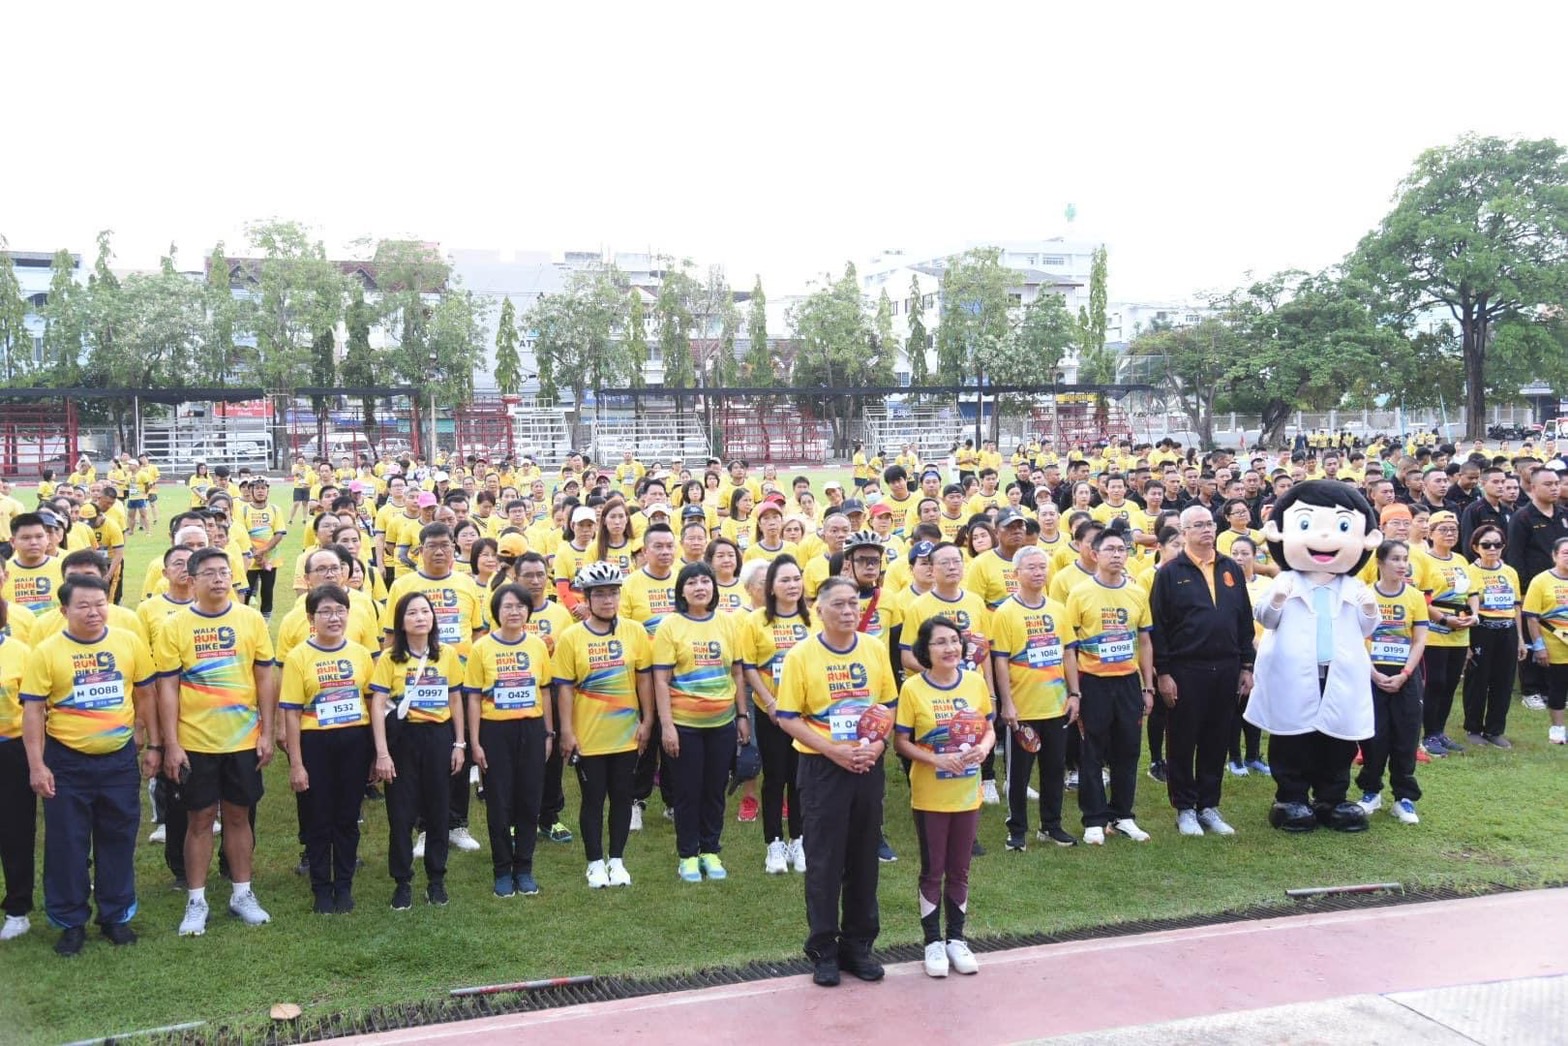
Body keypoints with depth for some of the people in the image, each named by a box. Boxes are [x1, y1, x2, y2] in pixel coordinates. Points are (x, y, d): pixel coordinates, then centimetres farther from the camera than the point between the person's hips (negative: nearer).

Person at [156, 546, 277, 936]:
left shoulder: (251, 619, -1)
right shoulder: (174, 625, -5)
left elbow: (266, 677, 3)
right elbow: (167, 687, -4)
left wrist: (267, 733, -1)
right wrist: (171, 744, -7)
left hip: (243, 740, 1)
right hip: (195, 742, -1)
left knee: (239, 816, 12)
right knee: (199, 819, 7)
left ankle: (243, 894, 24)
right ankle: (196, 901, 18)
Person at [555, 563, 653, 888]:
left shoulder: (634, 632, 0)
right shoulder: (571, 637, -6)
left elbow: (644, 678, 3)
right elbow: (565, 687, -5)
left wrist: (647, 721, 0)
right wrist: (566, 731, -8)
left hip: (626, 734, 2)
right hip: (588, 736, -2)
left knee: (622, 797, 10)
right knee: (593, 799, 7)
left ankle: (617, 860, 24)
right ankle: (595, 863, 20)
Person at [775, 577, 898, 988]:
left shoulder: (875, 650, 3)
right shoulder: (801, 655, -8)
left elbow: (890, 705, 10)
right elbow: (788, 718, -7)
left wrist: (877, 744, -8)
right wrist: (833, 750, -16)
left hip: (868, 766, 4)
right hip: (822, 767, -3)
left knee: (864, 857, 10)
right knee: (824, 859, 3)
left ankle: (858, 944, 23)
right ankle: (823, 949, 14)